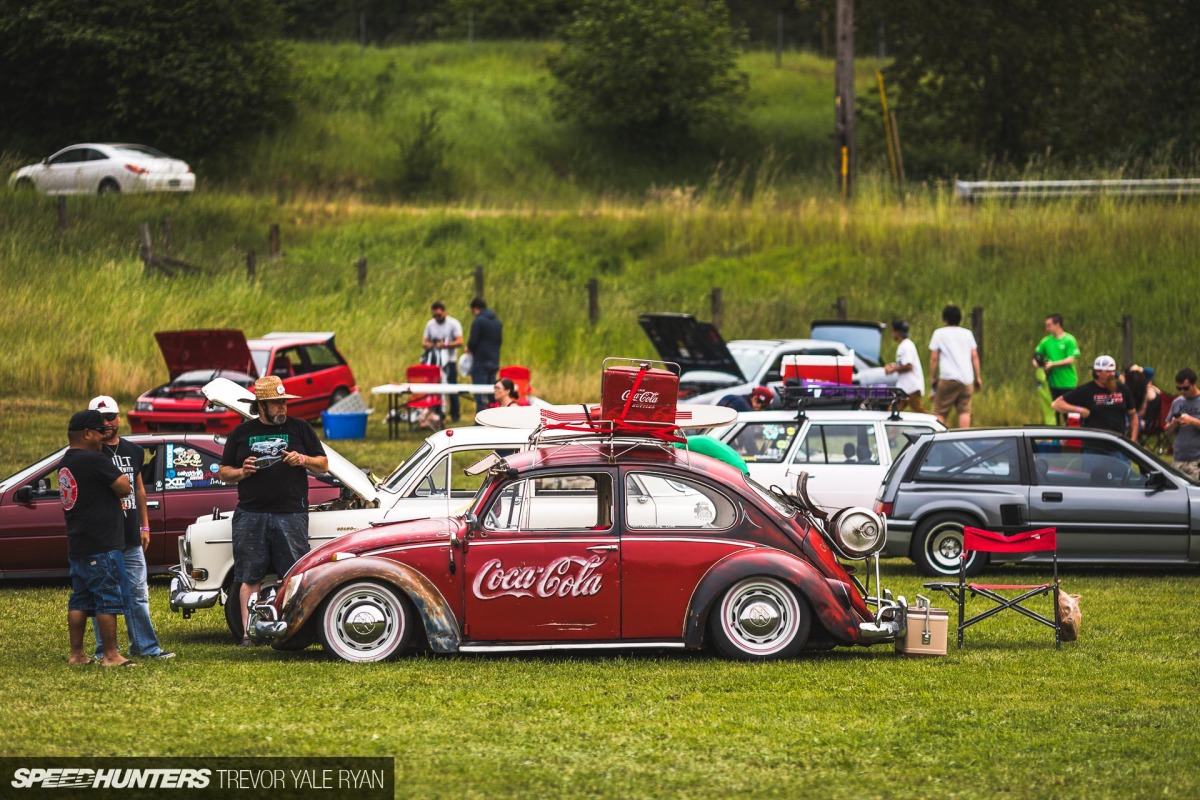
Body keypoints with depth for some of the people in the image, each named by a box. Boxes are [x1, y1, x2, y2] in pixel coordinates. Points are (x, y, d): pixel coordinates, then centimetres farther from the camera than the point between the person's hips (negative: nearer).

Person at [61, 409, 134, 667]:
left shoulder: (66, 463, 13)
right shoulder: (94, 460, -16)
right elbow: (124, 487, -15)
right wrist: (118, 486, 5)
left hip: (77, 546, 9)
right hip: (102, 545, -9)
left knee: (80, 600, 12)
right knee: (108, 600, -5)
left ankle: (76, 653, 15)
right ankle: (110, 655, -4)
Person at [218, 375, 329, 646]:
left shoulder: (300, 429, 11)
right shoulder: (242, 433, 12)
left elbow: (323, 464, 13)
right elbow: (223, 472, 15)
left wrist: (303, 460, -7)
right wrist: (242, 472, -6)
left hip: (291, 514, -1)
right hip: (250, 515, 1)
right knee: (249, 578, 0)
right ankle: (248, 632, 1)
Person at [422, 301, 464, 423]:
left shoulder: (453, 324, -5)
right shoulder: (430, 324, 10)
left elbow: (459, 342, -13)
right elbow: (424, 341, 12)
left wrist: (445, 345, -28)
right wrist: (426, 345, -13)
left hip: (449, 361, -4)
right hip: (434, 362, 4)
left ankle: (454, 415, 5)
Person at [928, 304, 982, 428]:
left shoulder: (939, 333, 7)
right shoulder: (967, 333, 16)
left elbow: (934, 358, 2)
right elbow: (975, 356, 11)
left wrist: (933, 379, 6)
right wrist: (978, 377, 15)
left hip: (948, 378, -3)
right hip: (967, 380, 3)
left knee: (940, 413, -1)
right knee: (965, 411, 3)